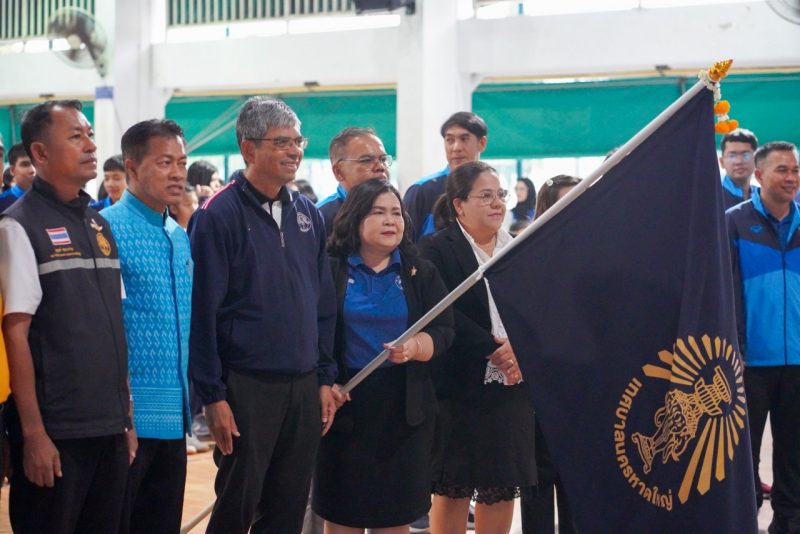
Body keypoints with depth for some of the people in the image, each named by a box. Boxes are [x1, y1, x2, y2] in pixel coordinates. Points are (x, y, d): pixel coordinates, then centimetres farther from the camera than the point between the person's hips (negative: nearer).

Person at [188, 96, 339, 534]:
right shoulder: (219, 215, -9)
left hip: (305, 386, 6)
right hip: (247, 386, -5)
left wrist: (325, 378, 9)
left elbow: (325, 304, 12)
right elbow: (204, 312, -12)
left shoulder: (308, 214, 9)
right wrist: (213, 396, -14)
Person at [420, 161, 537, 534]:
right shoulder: (436, 250, -5)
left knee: (504, 486, 8)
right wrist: (492, 349, -17)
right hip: (460, 387, -5)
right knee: (453, 488, 0)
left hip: (512, 387, 5)